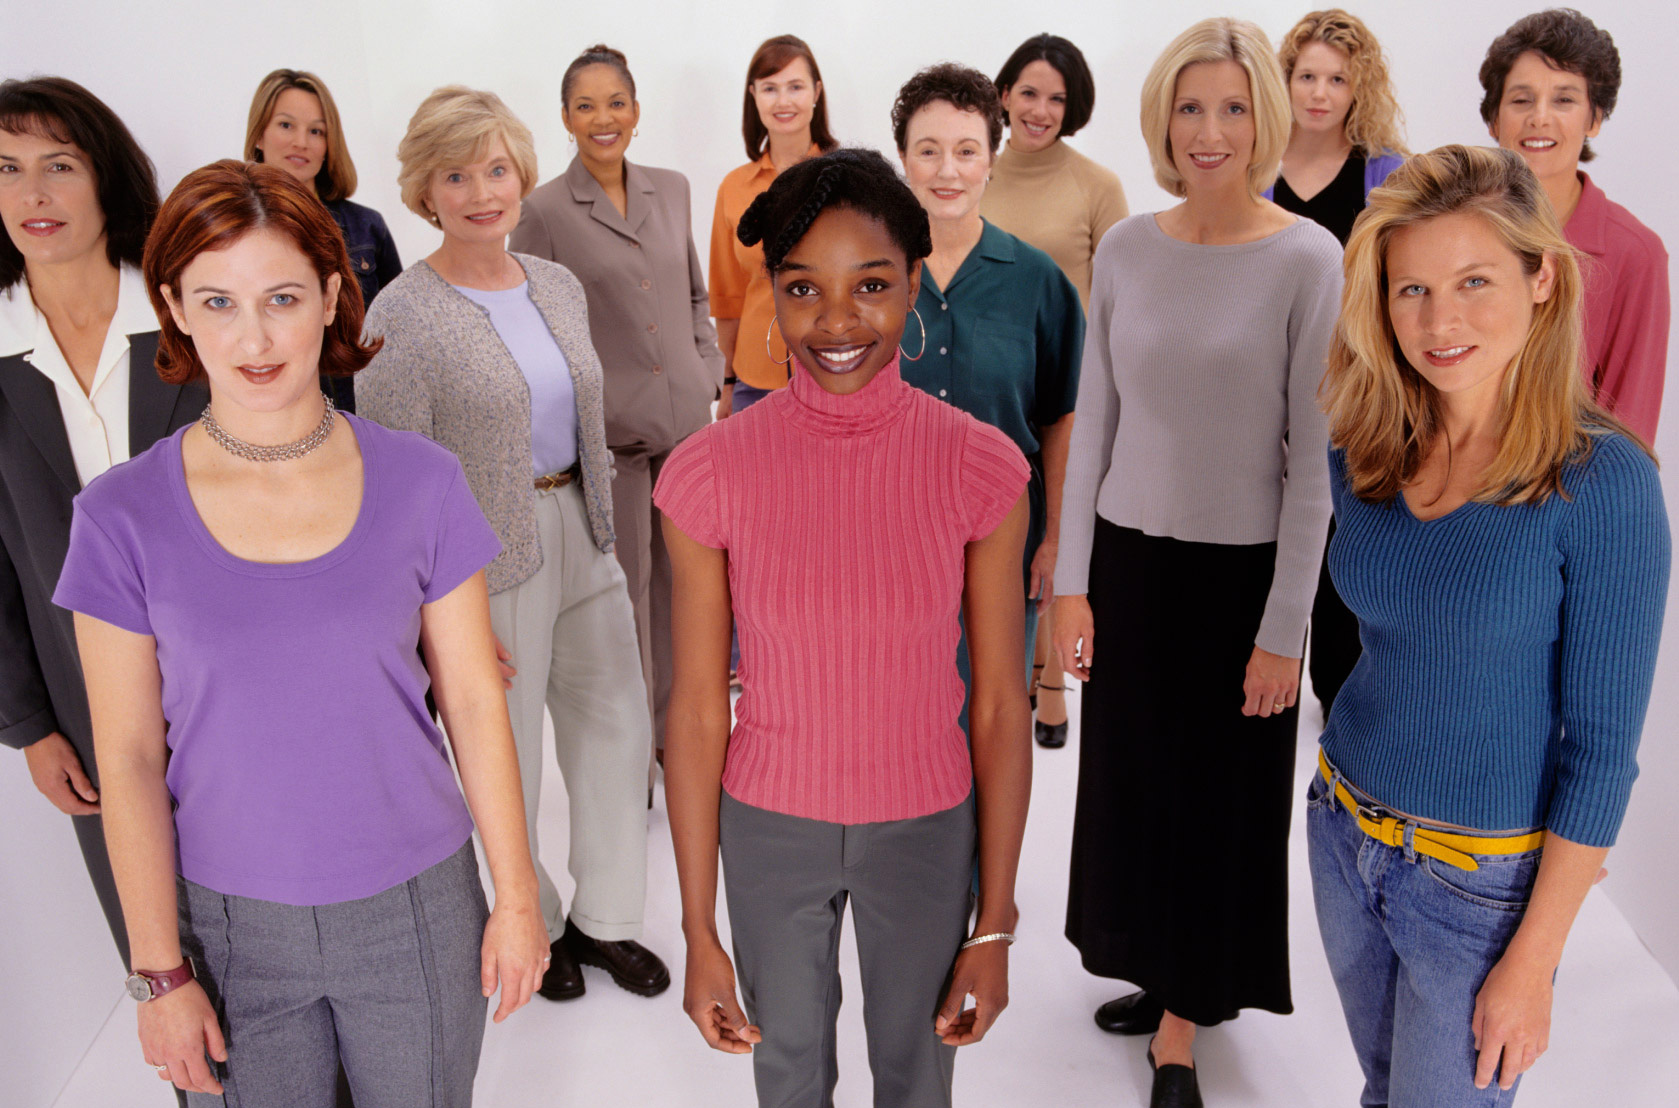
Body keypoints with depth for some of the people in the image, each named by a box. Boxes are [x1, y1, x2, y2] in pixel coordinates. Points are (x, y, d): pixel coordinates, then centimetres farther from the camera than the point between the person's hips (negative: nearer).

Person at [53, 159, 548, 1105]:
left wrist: (517, 894, 0)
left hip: (416, 909, 1)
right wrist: (161, 972, -3)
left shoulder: (420, 483, -8)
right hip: (229, 922, 0)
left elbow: (474, 704, -3)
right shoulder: (123, 518, -9)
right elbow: (129, 759, -5)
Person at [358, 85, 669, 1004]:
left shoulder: (558, 287, 7)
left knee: (616, 728, 10)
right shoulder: (401, 317, -12)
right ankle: (534, 924, 33)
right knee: (508, 756, 8)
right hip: (486, 559, -6)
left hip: (581, 539, 6)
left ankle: (606, 918, 31)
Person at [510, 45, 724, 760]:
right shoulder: (544, 211, -4)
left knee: (680, 577, 11)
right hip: (607, 432, -4)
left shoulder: (672, 190, 9)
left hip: (686, 420, 4)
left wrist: (712, 379, 9)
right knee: (622, 585, 3)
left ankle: (674, 728, 28)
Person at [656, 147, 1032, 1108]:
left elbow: (1001, 704, -9)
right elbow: (698, 708, -9)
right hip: (769, 824, 0)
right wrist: (701, 934, -5)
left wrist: (995, 923, -5)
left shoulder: (982, 468, -15)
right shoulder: (710, 474, -16)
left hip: (927, 825, 0)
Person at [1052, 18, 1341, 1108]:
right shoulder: (1126, 249, 1)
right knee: (1132, 780, 12)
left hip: (1241, 568, -3)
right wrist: (1072, 584, 2)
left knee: (1221, 795, 9)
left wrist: (1284, 630, -10)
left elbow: (1316, 458, -10)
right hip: (1129, 558, 4)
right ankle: (1173, 977, 35)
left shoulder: (1307, 259, -10)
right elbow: (1094, 424, 5)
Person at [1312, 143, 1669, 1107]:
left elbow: (1602, 745, -16)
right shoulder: (1366, 452, -4)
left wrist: (1533, 961, -13)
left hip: (1484, 880, -5)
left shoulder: (1602, 482, -20)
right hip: (1344, 832, 5)